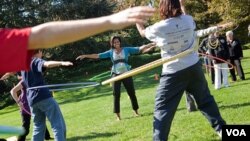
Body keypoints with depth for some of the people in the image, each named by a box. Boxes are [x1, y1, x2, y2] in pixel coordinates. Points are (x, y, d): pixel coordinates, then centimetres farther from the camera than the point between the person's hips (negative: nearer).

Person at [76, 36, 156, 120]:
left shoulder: (126, 49, 3)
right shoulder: (110, 52, 4)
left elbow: (139, 49, -1)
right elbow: (98, 55, 2)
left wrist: (150, 45, -10)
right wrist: (85, 56, -4)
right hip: (116, 75, 0)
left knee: (132, 93, 5)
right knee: (116, 95, 0)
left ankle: (136, 111, 22)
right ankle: (117, 115, 8)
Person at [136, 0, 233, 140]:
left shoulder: (159, 27, -11)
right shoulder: (188, 20, 0)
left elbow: (142, 32, 9)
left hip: (173, 72, -4)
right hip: (194, 67, 5)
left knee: (162, 108, 1)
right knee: (205, 99, 19)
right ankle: (221, 128, 28)